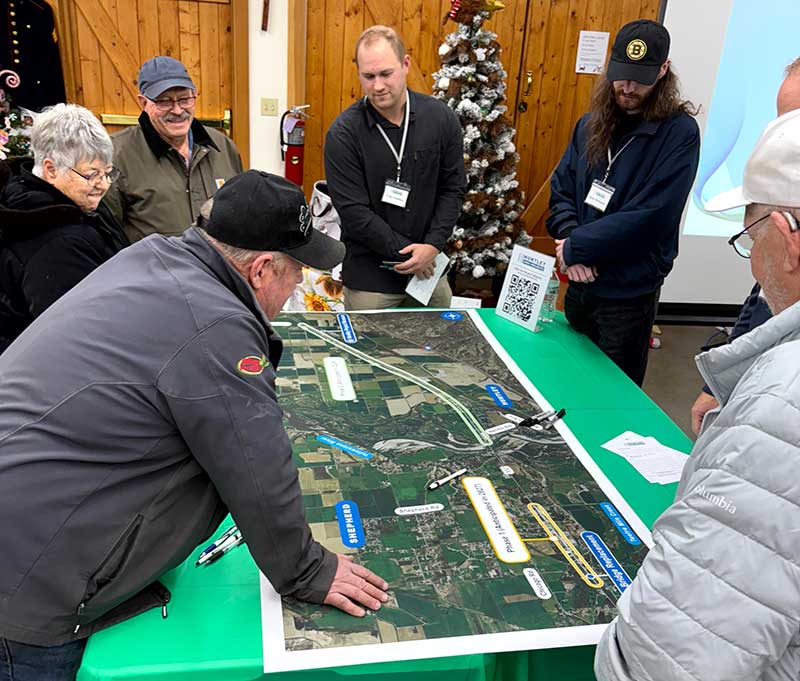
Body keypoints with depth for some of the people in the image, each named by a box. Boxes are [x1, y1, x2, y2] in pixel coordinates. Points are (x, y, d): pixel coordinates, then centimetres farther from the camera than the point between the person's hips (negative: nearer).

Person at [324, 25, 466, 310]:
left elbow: (453, 188, 1)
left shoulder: (441, 117, -4)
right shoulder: (343, 133, -14)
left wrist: (433, 245, -11)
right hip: (369, 277, -3)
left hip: (430, 269, 3)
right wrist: (407, 253, -15)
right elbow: (353, 211, -16)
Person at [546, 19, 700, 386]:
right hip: (580, 281, 6)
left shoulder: (679, 132, -15)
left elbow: (649, 216, -23)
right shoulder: (591, 124, 4)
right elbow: (561, 191, 4)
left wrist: (575, 247, -20)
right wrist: (571, 240, -16)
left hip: (629, 291, -5)